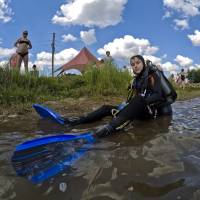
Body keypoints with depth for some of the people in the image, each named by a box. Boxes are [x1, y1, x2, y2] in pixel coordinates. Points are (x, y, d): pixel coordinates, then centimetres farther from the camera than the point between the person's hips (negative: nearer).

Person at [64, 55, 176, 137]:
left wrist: (142, 102, -29)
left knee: (139, 99, -42)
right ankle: (80, 120, -18)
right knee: (107, 108, -2)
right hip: (141, 111, 7)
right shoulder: (137, 80, 16)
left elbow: (157, 95, -17)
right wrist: (127, 105, -7)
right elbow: (133, 99, 13)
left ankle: (112, 127, -62)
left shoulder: (152, 75, -3)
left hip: (153, 110, -7)